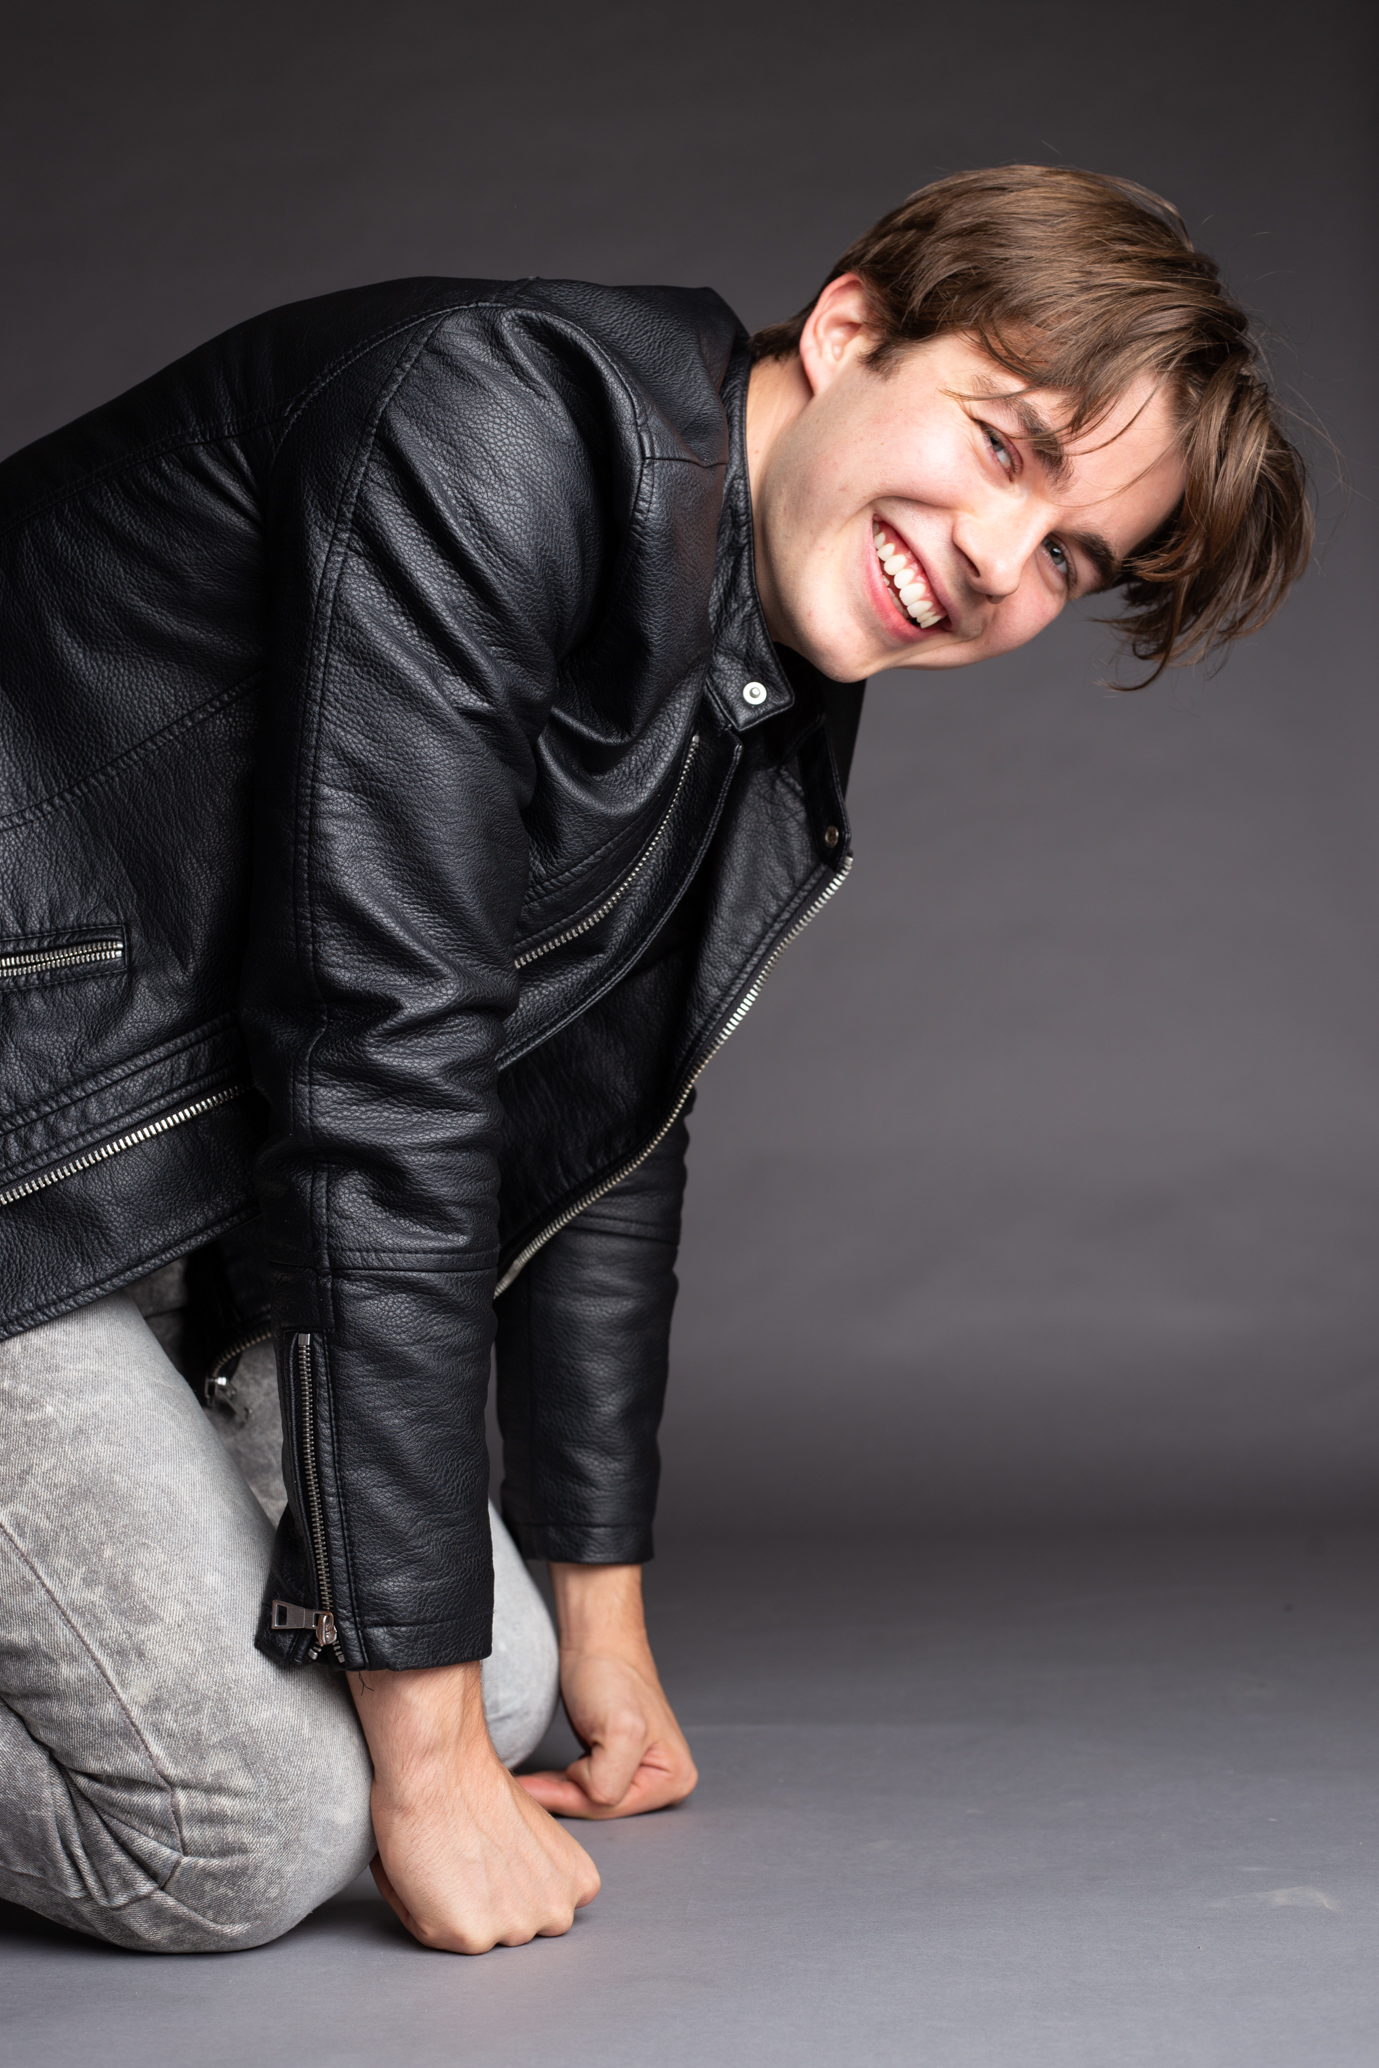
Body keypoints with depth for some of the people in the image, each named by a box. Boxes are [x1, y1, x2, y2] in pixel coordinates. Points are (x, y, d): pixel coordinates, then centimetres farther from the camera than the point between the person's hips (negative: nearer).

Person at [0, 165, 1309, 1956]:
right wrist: (428, 1756, -21)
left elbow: (601, 1134, 14)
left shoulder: (780, 733, 4)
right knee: (249, 1835, -14)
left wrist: (602, 1622, 18)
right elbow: (378, 1069, -26)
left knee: (494, 1690, 5)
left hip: (185, 1185, 9)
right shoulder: (505, 426, -24)